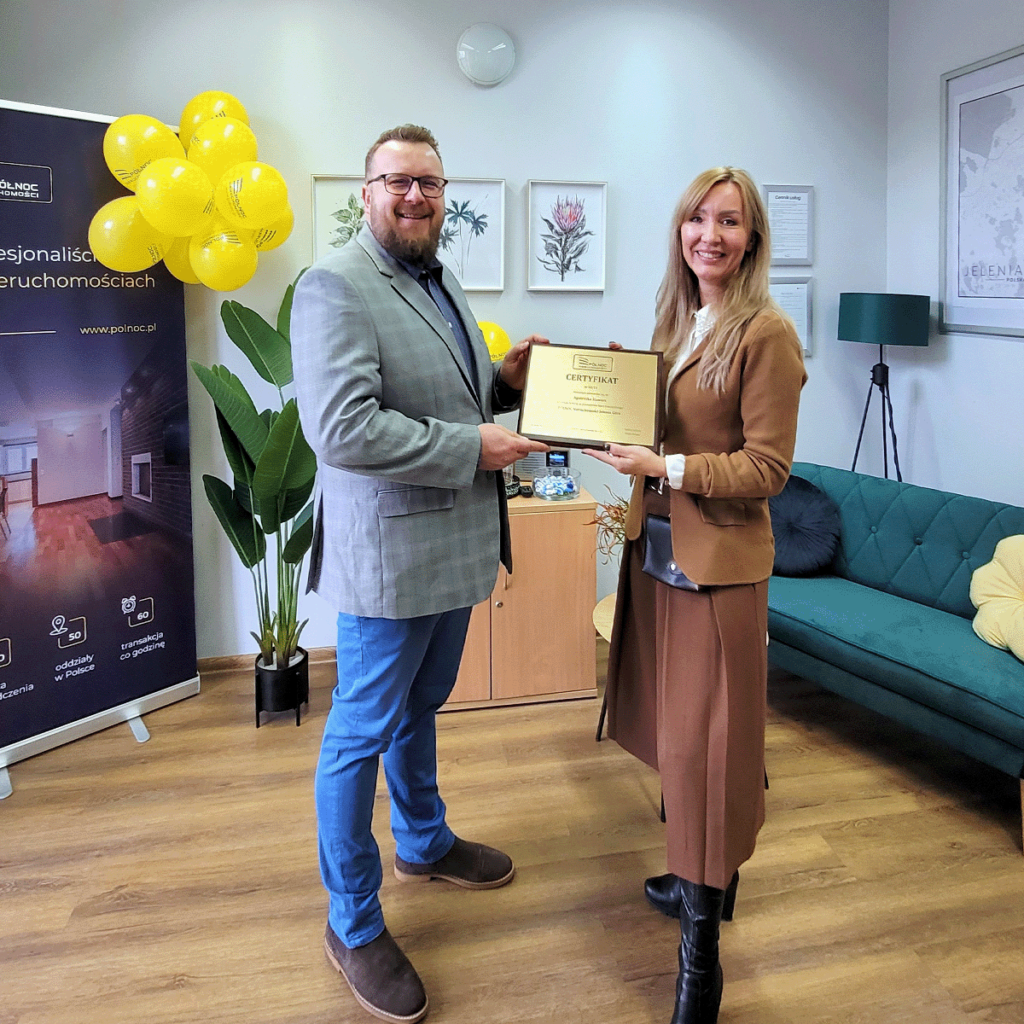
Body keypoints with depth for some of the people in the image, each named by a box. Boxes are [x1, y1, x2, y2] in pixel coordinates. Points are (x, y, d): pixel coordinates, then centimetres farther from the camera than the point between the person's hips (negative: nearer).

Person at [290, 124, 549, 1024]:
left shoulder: (441, 282, 14)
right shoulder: (336, 287, -16)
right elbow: (342, 429, -26)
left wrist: (505, 381, 4)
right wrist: (473, 447, -21)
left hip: (454, 545, 9)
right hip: (389, 554, -9)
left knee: (419, 708, 25)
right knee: (362, 735, 5)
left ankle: (423, 841, 47)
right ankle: (353, 925, 22)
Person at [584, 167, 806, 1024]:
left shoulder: (766, 332, -11)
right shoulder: (676, 322, 12)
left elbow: (768, 467, -14)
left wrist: (668, 468, -21)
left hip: (719, 566, -7)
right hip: (657, 548, 8)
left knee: (706, 741, -2)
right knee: (680, 728, 16)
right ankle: (705, 883, 36)